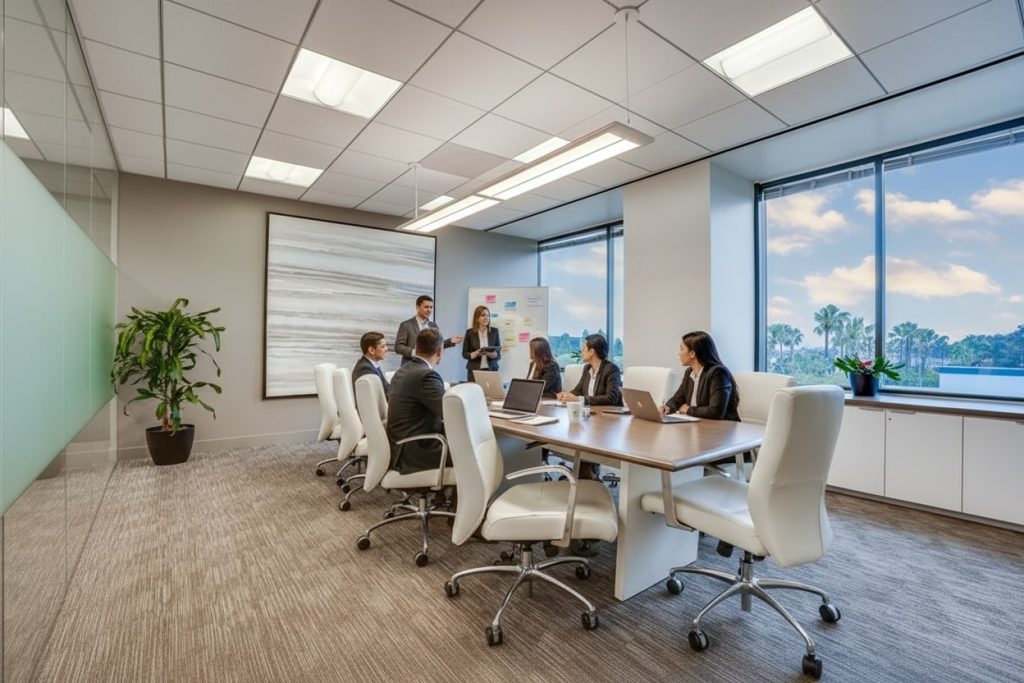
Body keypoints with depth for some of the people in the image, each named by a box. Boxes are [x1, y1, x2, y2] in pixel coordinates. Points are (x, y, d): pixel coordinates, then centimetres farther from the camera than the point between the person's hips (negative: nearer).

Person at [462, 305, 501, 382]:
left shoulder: (494, 331, 3)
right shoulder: (469, 332, -1)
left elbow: (498, 354, 3)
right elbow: (464, 354, 1)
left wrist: (493, 354, -19)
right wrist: (476, 353, -16)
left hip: (491, 369, 1)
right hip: (474, 370, -1)